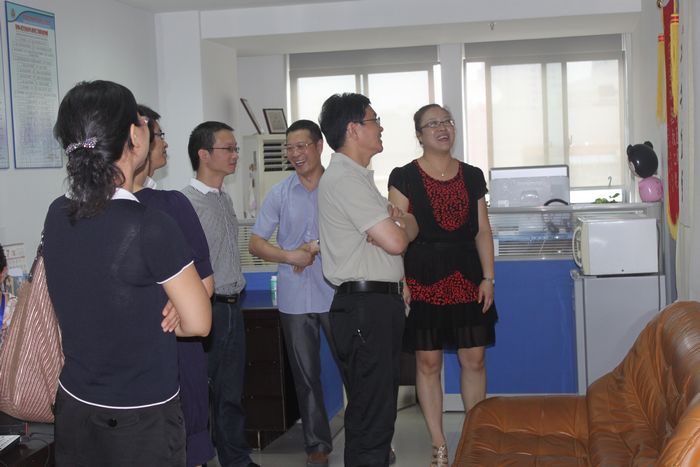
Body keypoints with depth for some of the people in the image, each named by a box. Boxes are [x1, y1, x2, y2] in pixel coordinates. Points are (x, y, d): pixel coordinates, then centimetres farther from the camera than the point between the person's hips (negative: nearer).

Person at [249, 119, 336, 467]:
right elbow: (256, 243, 6)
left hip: (336, 293, -2)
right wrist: (290, 256, -10)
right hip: (295, 298, 2)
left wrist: (317, 247, -15)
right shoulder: (279, 194, 7)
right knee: (306, 375, 8)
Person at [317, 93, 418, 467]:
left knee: (377, 407, 17)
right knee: (372, 413, -7)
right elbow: (395, 241, -19)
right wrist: (399, 225, 4)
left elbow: (411, 226, 16)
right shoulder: (344, 178, -14)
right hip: (364, 305, -11)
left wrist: (398, 223, -7)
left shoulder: (358, 177, 19)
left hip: (379, 303, 11)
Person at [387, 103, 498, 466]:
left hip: (467, 277, 3)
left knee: (474, 359, 4)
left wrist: (488, 278, 4)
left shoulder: (472, 177, 10)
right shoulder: (404, 177, -1)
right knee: (428, 362, 3)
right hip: (423, 278, -3)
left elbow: (483, 232, 11)